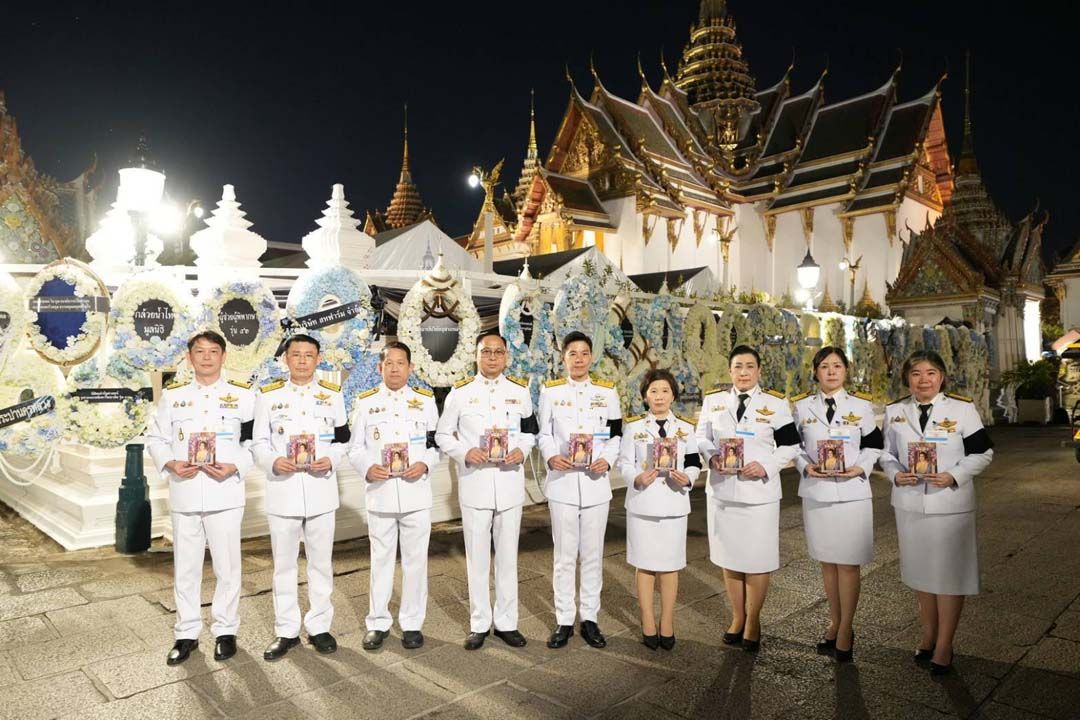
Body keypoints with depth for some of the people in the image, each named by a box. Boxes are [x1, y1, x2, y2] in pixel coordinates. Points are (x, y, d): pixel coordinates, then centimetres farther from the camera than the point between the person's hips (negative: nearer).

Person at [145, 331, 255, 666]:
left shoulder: (243, 394, 1)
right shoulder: (172, 394, 7)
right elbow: (155, 438, 10)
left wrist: (234, 467, -14)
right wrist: (171, 464, -8)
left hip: (225, 493, -2)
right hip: (184, 493, 2)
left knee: (227, 566, 6)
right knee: (185, 568, 11)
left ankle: (226, 630, 23)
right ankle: (187, 633, 27)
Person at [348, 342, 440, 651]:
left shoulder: (425, 400, 4)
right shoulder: (366, 401, 4)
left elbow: (436, 444, 5)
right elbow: (355, 448, 5)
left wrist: (424, 465, -15)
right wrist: (367, 468, -15)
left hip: (416, 492, 0)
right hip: (380, 492, 0)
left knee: (415, 559, 8)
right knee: (381, 559, 11)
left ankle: (412, 623, 22)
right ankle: (378, 623, 26)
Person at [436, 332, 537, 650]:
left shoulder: (520, 391, 5)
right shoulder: (460, 392, 0)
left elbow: (530, 430, 14)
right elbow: (443, 435, 4)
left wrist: (521, 450, -6)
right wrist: (464, 453, -14)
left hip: (510, 483, 1)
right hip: (474, 484, -1)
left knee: (507, 556, 11)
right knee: (477, 557, 8)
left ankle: (506, 622, 25)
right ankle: (479, 624, 23)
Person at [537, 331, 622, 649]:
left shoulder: (607, 391, 6)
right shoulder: (550, 390, 4)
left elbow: (616, 434, 6)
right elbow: (543, 433, 4)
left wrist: (607, 460, -12)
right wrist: (551, 456, -15)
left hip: (595, 482, 1)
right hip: (562, 482, -1)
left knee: (593, 554, 8)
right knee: (564, 554, 6)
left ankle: (590, 618, 22)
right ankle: (564, 621, 19)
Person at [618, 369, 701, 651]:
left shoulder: (685, 427, 6)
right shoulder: (633, 426, 1)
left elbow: (695, 463, 8)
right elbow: (624, 463, -1)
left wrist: (687, 478, -14)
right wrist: (637, 479, -21)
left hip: (674, 504, 1)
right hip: (642, 504, -1)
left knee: (669, 565, 8)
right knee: (645, 565, 7)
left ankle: (667, 625, 22)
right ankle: (648, 625, 20)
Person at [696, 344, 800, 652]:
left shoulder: (776, 403, -2)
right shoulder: (713, 399, 4)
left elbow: (790, 444, -1)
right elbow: (702, 436, 9)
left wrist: (767, 466, -15)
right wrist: (712, 456, -11)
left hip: (759, 493, -2)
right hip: (722, 490, 3)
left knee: (757, 560, 5)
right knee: (729, 557, 13)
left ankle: (753, 622, 25)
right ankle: (737, 618, 32)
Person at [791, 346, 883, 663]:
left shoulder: (862, 406, 1)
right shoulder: (801, 406, 3)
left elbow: (873, 445, 6)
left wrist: (860, 469, -11)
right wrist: (806, 466, -11)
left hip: (852, 493, -1)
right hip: (816, 492, 2)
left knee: (848, 563, 1)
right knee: (827, 561, 12)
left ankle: (845, 630, 14)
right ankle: (835, 623, 27)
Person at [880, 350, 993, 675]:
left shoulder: (962, 409, -5)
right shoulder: (895, 411, 3)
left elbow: (983, 453, -3)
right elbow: (887, 453, 10)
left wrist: (953, 476, -17)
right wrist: (895, 474, -10)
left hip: (951, 504, -3)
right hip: (910, 504, 3)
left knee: (948, 573, 3)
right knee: (919, 571, 15)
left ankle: (944, 645, 17)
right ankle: (928, 634, 33)